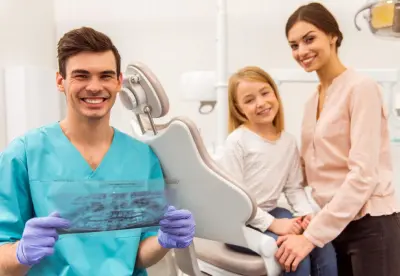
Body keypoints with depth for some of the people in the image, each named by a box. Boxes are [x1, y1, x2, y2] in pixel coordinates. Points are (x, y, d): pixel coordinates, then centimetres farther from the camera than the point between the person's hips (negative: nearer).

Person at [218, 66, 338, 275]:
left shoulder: (289, 142, 5)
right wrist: (272, 224, -22)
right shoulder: (237, 141, -14)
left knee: (323, 246, -12)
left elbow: (294, 187, 10)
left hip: (270, 213, 6)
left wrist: (308, 213, -10)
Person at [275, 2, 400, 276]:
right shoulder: (313, 101, 11)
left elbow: (363, 174, -20)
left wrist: (312, 235, -21)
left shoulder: (361, 88, -12)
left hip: (369, 224, -7)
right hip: (333, 225, 7)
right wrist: (309, 216, -4)